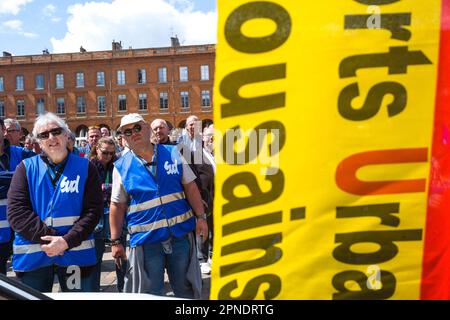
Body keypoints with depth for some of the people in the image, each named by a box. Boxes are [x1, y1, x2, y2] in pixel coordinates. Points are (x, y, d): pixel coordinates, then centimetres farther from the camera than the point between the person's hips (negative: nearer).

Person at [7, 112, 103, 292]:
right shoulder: (26, 168, 2)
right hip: (32, 255, 1)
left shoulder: (85, 167, 0)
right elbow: (16, 212, -7)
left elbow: (93, 210, -6)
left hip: (76, 253, -1)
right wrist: (49, 238, -16)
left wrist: (67, 241, -17)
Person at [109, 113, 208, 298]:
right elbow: (117, 206, 4)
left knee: (186, 289, 16)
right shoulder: (121, 167, -1)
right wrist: (115, 241, 2)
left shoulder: (172, 153, 1)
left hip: (181, 233, 1)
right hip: (146, 239, -1)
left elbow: (190, 187, 3)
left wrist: (200, 217, -3)